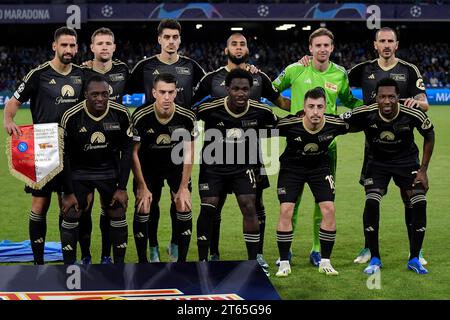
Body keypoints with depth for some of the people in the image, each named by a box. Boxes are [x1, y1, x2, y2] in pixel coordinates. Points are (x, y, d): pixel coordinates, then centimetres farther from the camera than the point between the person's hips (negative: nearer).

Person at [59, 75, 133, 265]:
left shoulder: (121, 114, -16)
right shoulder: (71, 117, -20)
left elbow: (127, 151, -7)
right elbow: (64, 155, -12)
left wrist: (122, 188, -8)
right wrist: (68, 193, -12)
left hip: (110, 169, 2)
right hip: (79, 170, -1)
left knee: (118, 215, -2)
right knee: (71, 215, -8)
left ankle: (119, 265, 12)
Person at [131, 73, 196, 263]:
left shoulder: (187, 117, -21)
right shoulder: (140, 117, -25)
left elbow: (188, 153, -11)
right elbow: (134, 153, -15)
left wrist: (184, 187, -12)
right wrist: (142, 187, -13)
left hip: (177, 165, 1)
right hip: (148, 167, -1)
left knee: (185, 208, -10)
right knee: (142, 210, -7)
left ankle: (182, 261, 3)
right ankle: (142, 261, 9)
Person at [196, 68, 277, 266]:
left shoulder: (261, 112, -12)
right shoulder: (210, 109, -20)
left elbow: (274, 127, 10)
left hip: (243, 166, 2)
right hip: (213, 165, -1)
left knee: (249, 207, -10)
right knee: (208, 208, -10)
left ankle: (253, 260, 1)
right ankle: (202, 260, 4)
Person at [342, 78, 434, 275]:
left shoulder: (413, 115, -25)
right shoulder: (365, 114, -26)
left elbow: (429, 135, -6)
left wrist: (423, 169, -6)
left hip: (406, 160, 0)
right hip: (377, 161, 0)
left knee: (420, 204, -13)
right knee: (371, 203, -18)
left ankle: (414, 259, 5)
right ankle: (374, 259, -1)